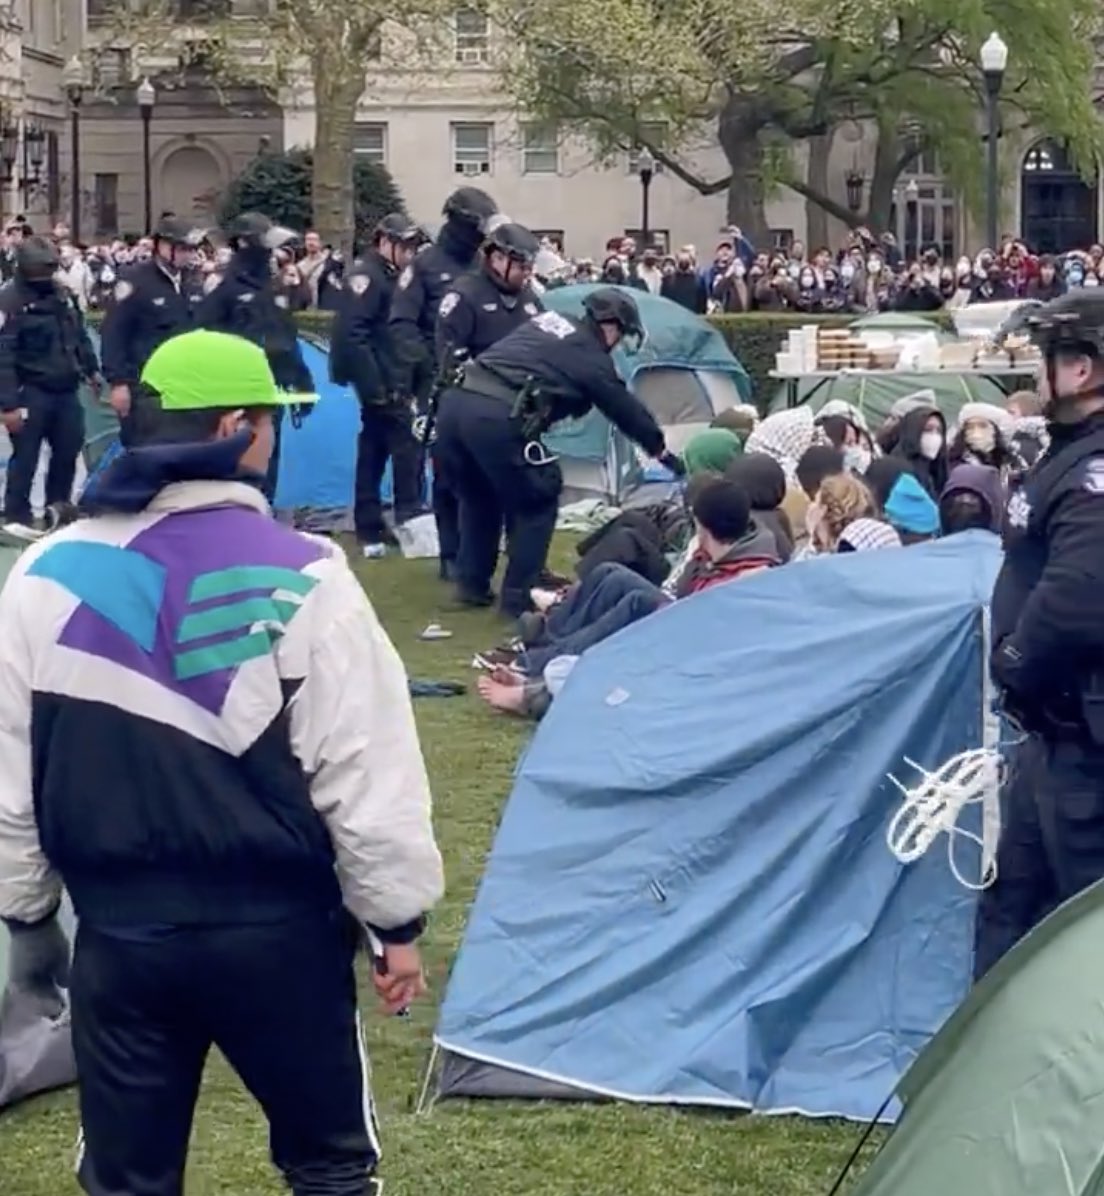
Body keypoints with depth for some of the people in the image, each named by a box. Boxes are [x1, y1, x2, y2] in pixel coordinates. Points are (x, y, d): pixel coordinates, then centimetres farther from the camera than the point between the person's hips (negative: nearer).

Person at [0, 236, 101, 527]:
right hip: (31, 393, -7)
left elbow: (79, 334, 23)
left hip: (66, 390, 7)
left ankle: (58, 509, 31)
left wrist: (91, 369, 21)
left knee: (68, 451, 14)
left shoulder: (61, 293, 9)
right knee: (25, 458, -1)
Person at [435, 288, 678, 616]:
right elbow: (626, 409, 20)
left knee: (478, 496, 27)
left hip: (456, 402, 7)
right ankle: (519, 597, 11)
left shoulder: (548, 319, 26)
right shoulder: (591, 358, 8)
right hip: (498, 419, -7)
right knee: (535, 502, 11)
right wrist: (661, 450, 33)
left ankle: (472, 584, 31)